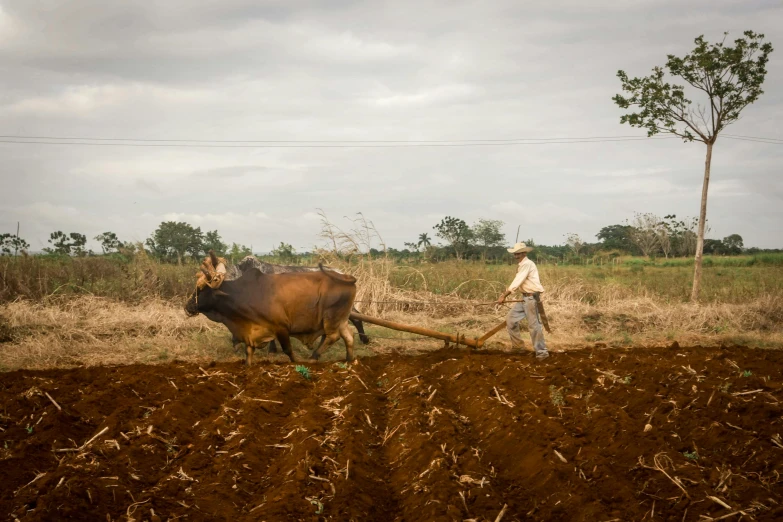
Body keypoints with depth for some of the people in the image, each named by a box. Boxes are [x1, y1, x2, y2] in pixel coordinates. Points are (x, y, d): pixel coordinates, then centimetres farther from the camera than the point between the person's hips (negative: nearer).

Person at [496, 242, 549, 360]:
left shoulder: (527, 264, -16)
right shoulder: (522, 265, 15)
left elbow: (517, 282, -20)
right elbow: (518, 282, 18)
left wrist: (504, 296, -17)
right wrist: (505, 293, 9)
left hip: (531, 298, -10)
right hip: (524, 297, 10)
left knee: (533, 324, -7)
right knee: (510, 319, 9)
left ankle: (541, 352, -1)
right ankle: (518, 345, 18)